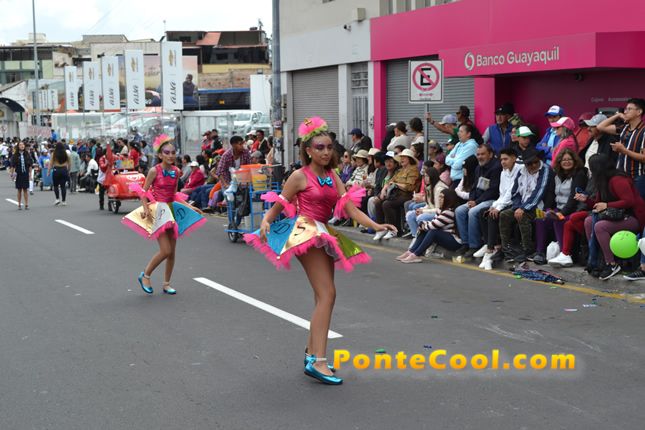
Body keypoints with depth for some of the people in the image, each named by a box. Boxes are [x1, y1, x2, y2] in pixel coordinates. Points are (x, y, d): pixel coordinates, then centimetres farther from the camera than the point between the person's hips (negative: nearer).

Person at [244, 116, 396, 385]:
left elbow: (349, 208, 2)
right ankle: (318, 361, -23)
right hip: (306, 234, -8)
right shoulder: (300, 176, -6)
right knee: (327, 294, -19)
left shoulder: (333, 177, 11)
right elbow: (278, 206, -4)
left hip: (323, 236, 8)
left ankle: (311, 352, 27)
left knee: (322, 297, 13)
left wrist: (375, 226, -11)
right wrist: (266, 222, -24)